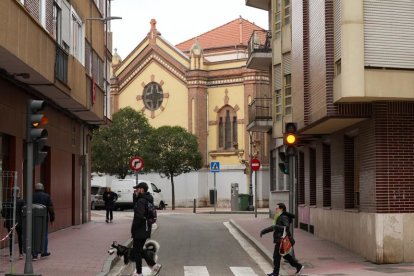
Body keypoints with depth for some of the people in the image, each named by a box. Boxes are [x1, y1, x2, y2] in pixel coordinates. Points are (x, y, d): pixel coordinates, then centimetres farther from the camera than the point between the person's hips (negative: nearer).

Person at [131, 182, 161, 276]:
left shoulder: (141, 201, -19)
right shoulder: (147, 199, 11)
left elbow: (139, 216, -27)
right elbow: (135, 207, 20)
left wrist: (133, 229, -15)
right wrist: (135, 196, 6)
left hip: (140, 230, -9)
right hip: (145, 230, 9)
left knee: (137, 251, 3)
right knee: (140, 250, 20)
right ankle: (154, 265, 16)